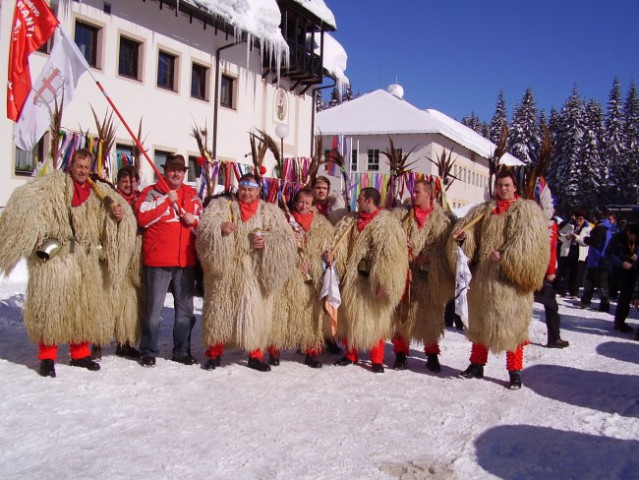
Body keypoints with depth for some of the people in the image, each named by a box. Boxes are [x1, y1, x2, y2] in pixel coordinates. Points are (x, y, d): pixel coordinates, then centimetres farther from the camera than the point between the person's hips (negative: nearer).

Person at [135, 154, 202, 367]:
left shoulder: (192, 195, 13)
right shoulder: (151, 192, 1)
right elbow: (142, 218, -13)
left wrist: (194, 220, -4)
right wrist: (167, 200, -15)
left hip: (185, 261, 5)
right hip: (158, 261, -4)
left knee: (185, 309, 11)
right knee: (154, 308, 2)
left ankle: (182, 351, 22)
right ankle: (149, 352, 14)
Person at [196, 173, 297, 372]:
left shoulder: (270, 212, 8)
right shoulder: (222, 205, 7)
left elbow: (286, 239, 2)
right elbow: (204, 227, -4)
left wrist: (268, 242, -16)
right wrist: (219, 227, -24)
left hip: (255, 275, 0)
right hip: (225, 273, 0)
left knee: (255, 313, 4)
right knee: (220, 311, 6)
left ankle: (255, 355, 20)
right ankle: (215, 353, 22)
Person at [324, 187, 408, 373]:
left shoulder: (387, 222, -10)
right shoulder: (350, 221, 10)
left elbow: (390, 256, -16)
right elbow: (339, 242, 6)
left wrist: (384, 281, -20)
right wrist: (331, 253, -16)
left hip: (374, 281, -5)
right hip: (352, 279, 6)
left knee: (375, 319, 4)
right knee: (349, 317, 13)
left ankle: (377, 360, 18)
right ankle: (351, 355, 29)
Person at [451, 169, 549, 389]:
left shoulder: (528, 210, 0)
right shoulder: (483, 211, 14)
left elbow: (529, 241, -12)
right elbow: (468, 228, 7)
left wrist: (505, 256, -20)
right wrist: (462, 236, -15)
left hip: (511, 277, -4)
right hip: (484, 275, 5)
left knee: (513, 324, 0)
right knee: (480, 320, 13)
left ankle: (515, 372, 12)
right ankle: (477, 364, 27)